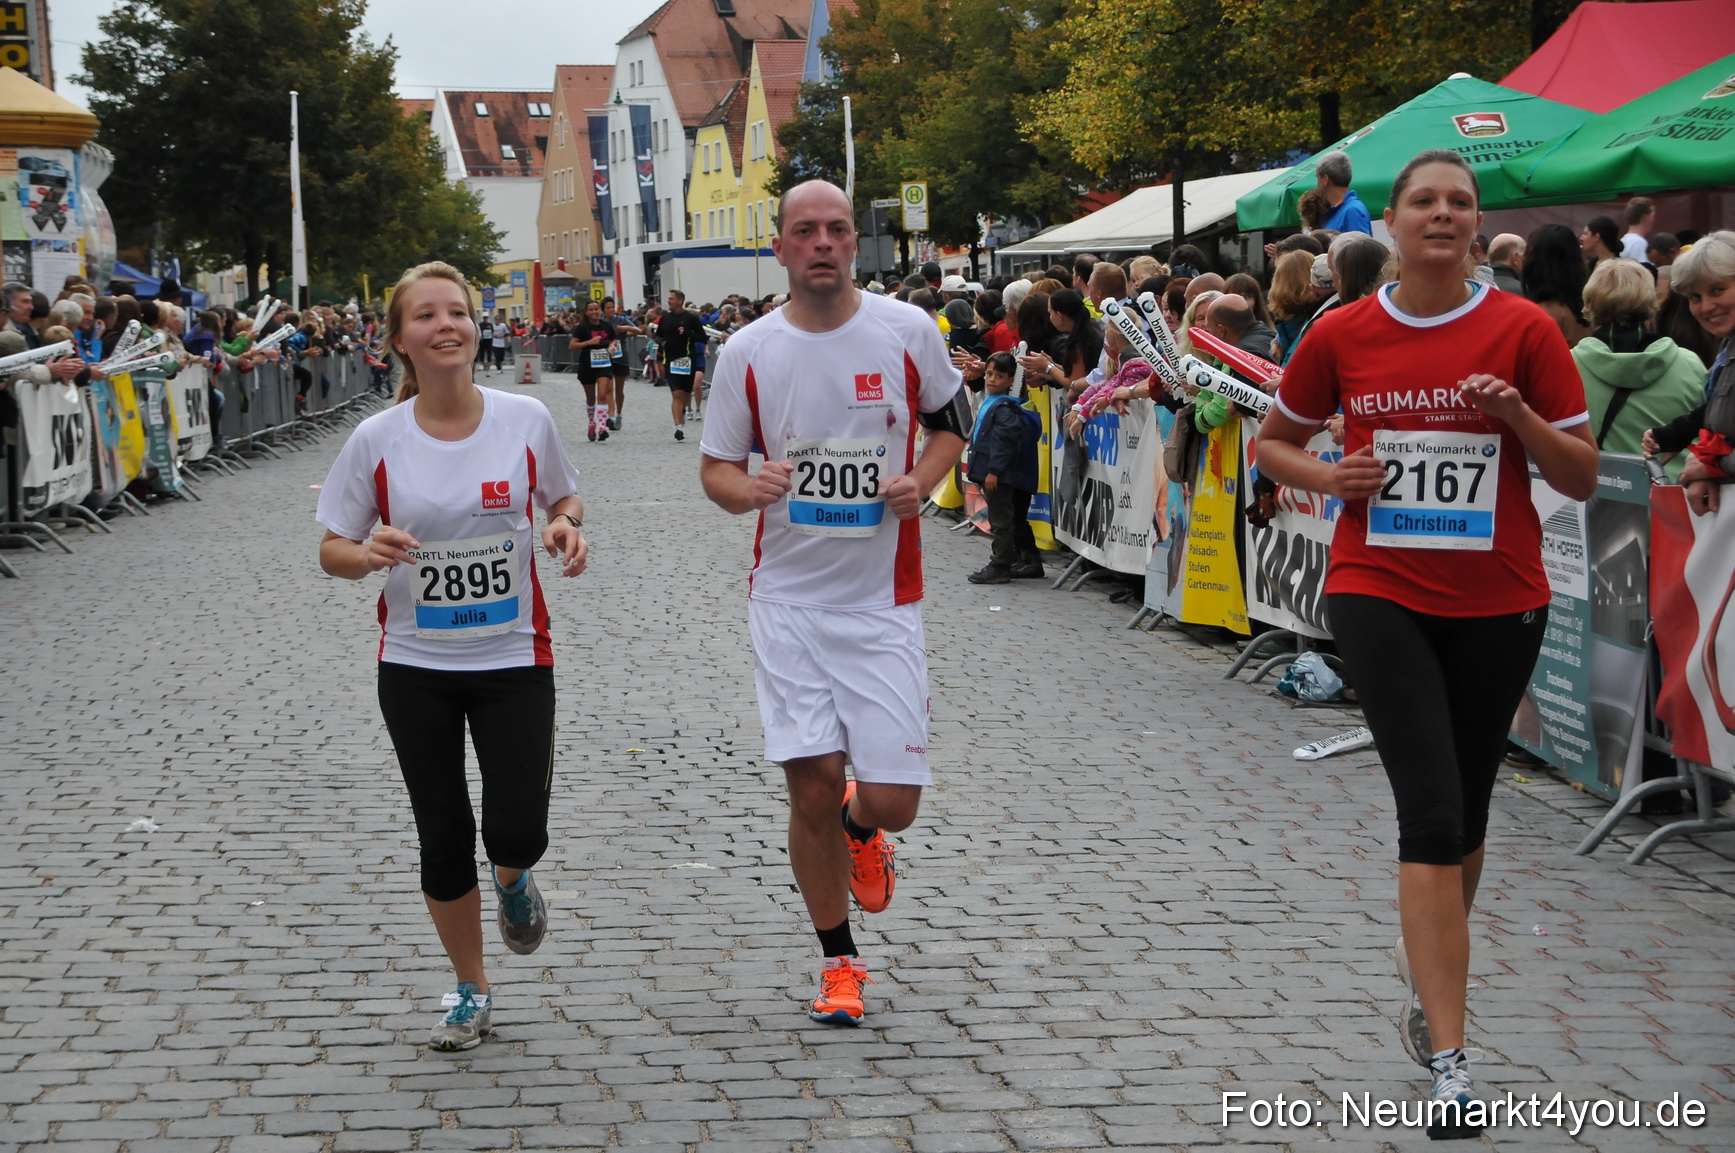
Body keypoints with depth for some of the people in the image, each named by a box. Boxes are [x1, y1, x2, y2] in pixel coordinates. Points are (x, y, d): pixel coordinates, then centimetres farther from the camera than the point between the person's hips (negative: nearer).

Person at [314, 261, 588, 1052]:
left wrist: (566, 526, -11)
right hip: (416, 666, 1)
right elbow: (333, 550, 0)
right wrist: (368, 553, -22)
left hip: (514, 657, 0)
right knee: (443, 838, 7)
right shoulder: (377, 440, -7)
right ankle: (471, 994, 28)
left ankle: (512, 880, 31)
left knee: (517, 832, -9)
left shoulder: (525, 419, -6)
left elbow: (564, 496, 12)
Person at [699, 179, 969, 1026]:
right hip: (789, 598, 0)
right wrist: (748, 488, -15)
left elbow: (951, 421, 14)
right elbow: (715, 467, 9)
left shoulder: (908, 332, -1)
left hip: (883, 599, 0)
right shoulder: (747, 353, 0)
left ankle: (861, 830, 35)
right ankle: (839, 961, 18)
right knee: (811, 787, -3)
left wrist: (922, 480, -7)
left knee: (891, 802, -5)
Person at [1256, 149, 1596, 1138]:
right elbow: (1274, 441, 14)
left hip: (1499, 602, 2)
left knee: (1465, 816, 16)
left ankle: (1428, 981, 42)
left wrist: (1519, 415, -18)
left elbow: (1583, 478, 0)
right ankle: (1451, 1061, -12)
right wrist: (1327, 477, -6)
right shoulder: (1343, 335, 0)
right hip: (1381, 594, -1)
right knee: (1434, 816, -13)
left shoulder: (1524, 330, -3)